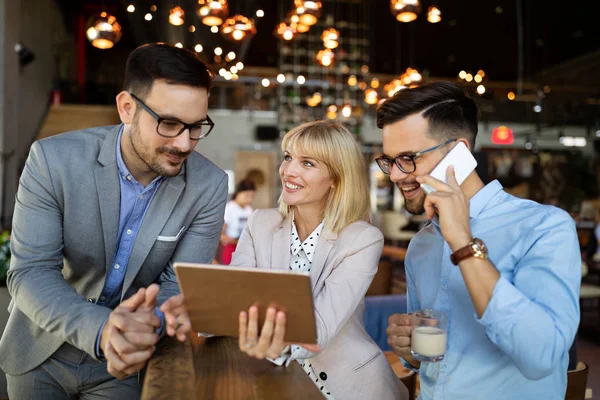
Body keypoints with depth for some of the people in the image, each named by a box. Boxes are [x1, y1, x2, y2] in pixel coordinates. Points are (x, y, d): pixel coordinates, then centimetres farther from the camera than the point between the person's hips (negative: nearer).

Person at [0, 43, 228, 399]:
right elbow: (30, 271, -20)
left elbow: (181, 284, -14)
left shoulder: (209, 186, -17)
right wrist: (100, 328, -38)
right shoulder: (54, 158, -19)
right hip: (41, 354, 1)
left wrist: (152, 322, -37)